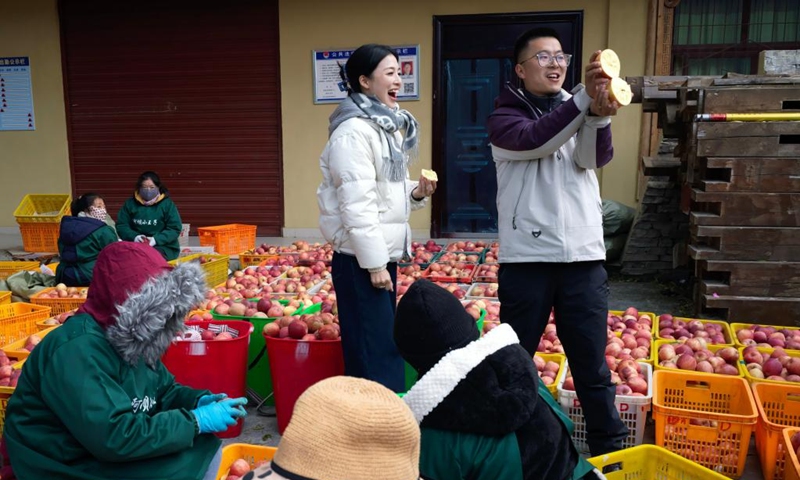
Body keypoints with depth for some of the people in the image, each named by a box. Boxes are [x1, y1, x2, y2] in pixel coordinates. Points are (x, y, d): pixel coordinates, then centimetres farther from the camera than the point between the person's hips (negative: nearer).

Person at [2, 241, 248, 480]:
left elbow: (163, 389, 12)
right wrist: (196, 421, -27)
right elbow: (116, 437, -33)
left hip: (108, 452, 9)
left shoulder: (129, 339, 0)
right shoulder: (77, 351, -28)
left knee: (207, 452, 2)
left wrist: (198, 400, -9)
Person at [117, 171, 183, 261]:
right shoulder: (130, 203, 11)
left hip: (164, 247, -2)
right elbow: (121, 225, 8)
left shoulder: (167, 204, 2)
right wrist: (134, 237, -14)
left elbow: (175, 229, -4)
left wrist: (156, 240, -20)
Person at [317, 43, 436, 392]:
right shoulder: (354, 131, -15)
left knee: (385, 346, 15)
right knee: (374, 351, -4)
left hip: (382, 253, 10)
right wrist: (374, 263, -20)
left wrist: (416, 193, 1)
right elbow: (356, 203, -21)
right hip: (361, 259, -9)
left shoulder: (386, 126, 15)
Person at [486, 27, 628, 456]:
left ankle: (609, 450, 21)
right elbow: (533, 140, -20)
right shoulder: (504, 116, 2)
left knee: (592, 365, 8)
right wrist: (585, 99, -31)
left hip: (584, 258, 3)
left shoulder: (577, 110, 12)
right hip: (526, 259, -2)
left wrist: (600, 114, -30)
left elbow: (595, 157, -9)